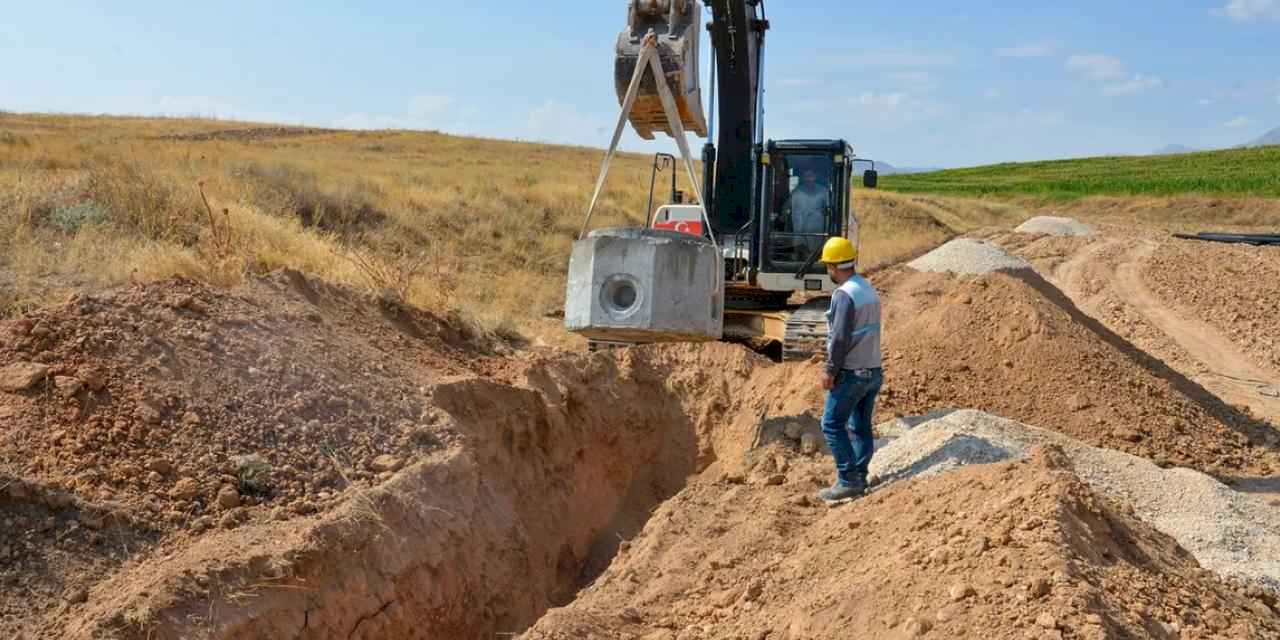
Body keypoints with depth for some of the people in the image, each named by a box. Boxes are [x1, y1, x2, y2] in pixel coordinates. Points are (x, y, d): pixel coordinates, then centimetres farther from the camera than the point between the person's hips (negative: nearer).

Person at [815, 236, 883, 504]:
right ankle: (859, 480, 16)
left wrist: (830, 370, -13)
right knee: (861, 427, 12)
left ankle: (848, 481, -4)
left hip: (851, 372, -9)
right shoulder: (869, 289, 10)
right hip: (874, 370, 9)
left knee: (832, 424, -2)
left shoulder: (844, 294, -18)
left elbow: (840, 338, -22)